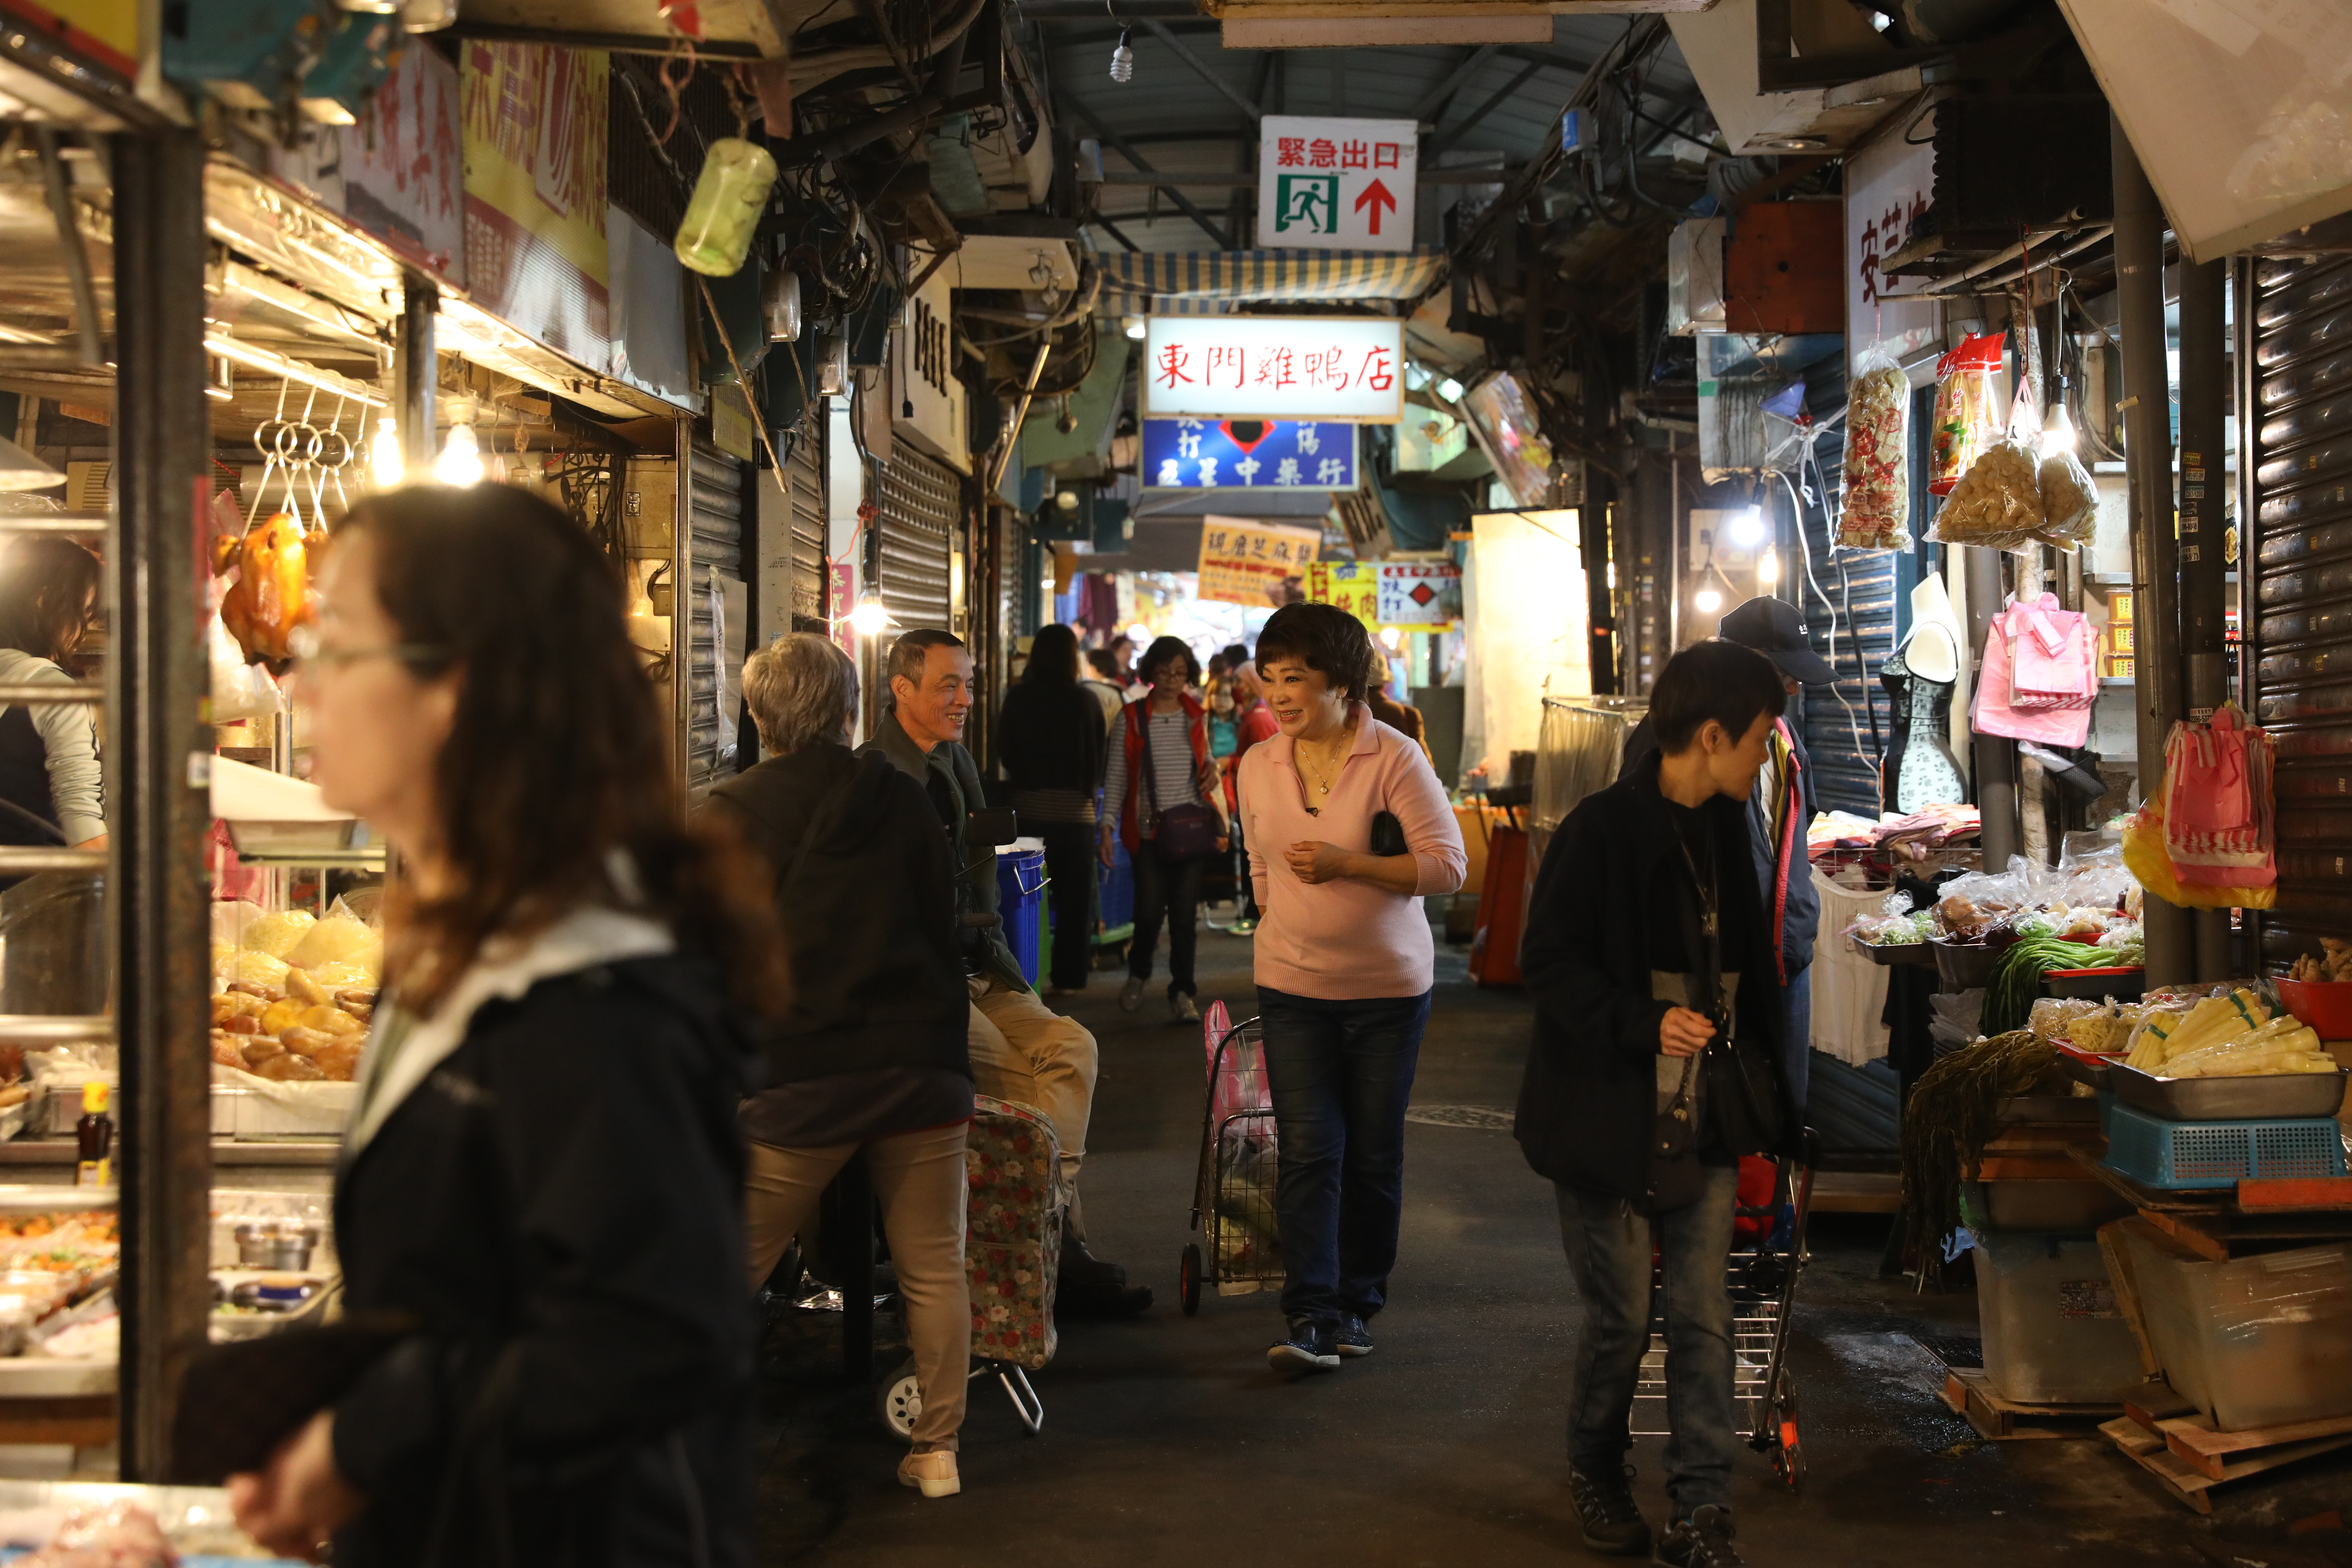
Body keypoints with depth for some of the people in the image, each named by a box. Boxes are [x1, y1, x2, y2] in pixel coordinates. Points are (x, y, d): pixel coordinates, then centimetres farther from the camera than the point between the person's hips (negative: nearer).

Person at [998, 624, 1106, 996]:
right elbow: (1100, 756, 0)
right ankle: (1068, 975, 7)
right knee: (1074, 895, 6)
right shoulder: (1084, 701, -8)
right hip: (1073, 807, -2)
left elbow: (1004, 750, 6)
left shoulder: (1016, 699, -3)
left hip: (1028, 806, 2)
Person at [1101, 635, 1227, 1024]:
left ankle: (1183, 995, 6)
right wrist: (1108, 826, -6)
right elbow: (1116, 777, 1)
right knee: (1150, 911, -7)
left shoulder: (1196, 717, 8)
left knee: (1185, 913, -1)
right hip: (1148, 829, -2)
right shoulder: (1132, 718, 1)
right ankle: (1138, 974, 21)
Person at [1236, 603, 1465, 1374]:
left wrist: (1346, 864, -21)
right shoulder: (1258, 767, 3)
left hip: (1388, 987, -2)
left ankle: (1358, 1303, 24)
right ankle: (1313, 1318, -9)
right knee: (1308, 1151, -7)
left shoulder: (1395, 759, -12)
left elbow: (1448, 864, -15)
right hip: (1293, 986, 2)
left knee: (1373, 1155, 8)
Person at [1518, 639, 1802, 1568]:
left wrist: (1760, 1100, 21)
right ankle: (1596, 1473, 29)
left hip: (1706, 1120, 6)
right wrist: (1645, 1022, -26)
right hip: (1612, 1123, -6)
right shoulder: (1601, 831, -13)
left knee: (1703, 1316, 3)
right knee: (1622, 1317, 5)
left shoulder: (1724, 829, 10)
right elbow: (1549, 963, -13)